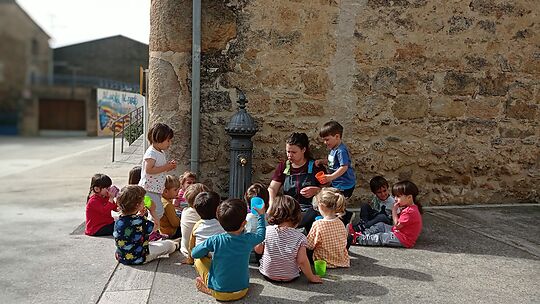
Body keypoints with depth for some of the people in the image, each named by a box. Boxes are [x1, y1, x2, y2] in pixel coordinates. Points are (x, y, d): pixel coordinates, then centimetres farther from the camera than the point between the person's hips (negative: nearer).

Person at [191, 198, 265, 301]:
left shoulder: (215, 240, -21)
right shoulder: (248, 239, -14)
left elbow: (194, 254, -8)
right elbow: (260, 235, 9)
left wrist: (207, 251, 11)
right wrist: (261, 215, 21)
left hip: (219, 293, -3)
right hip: (242, 291, 3)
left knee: (199, 260, 9)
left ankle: (208, 288, 11)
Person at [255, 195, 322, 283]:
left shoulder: (267, 231, -13)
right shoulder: (299, 237, -17)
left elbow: (258, 250, 0)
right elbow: (302, 261, -16)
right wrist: (311, 277, -2)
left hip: (268, 275, 1)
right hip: (290, 277, 0)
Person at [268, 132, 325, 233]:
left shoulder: (316, 167, 6)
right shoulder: (283, 167, 14)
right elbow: (272, 188, 4)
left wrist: (315, 190, -16)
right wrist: (272, 206, -16)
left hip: (310, 209, -1)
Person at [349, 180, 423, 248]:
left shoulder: (410, 211, -25)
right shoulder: (409, 208, 10)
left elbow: (397, 225, -20)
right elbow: (398, 221, 15)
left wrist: (394, 210, -14)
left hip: (403, 240, -11)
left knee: (380, 237, -13)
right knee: (380, 225, 10)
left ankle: (357, 239, -8)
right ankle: (361, 234, 7)